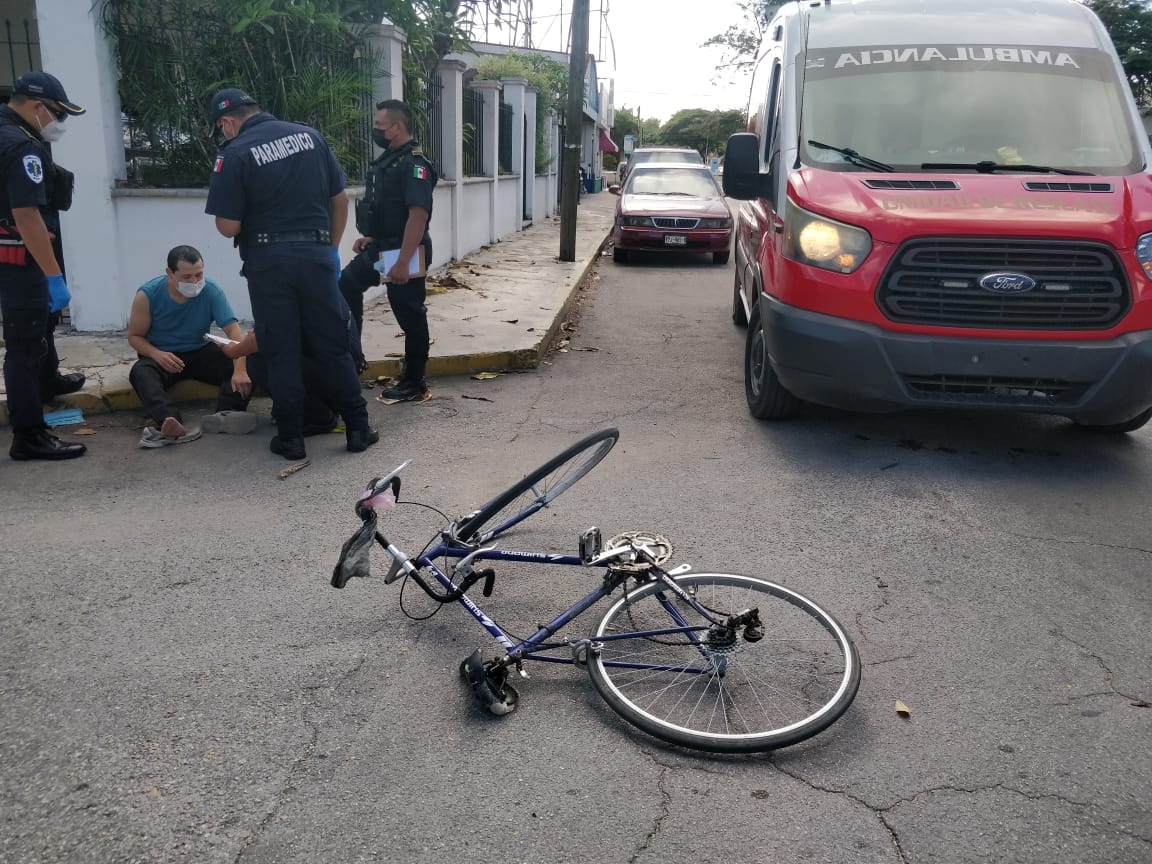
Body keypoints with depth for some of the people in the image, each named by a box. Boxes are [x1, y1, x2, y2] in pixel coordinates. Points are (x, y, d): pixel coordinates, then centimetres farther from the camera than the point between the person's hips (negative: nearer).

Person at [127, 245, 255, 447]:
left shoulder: (212, 291, -15)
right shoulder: (148, 294, -14)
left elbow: (233, 331, -24)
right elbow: (135, 336, -5)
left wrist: (240, 370, -41)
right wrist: (157, 354, -28)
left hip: (201, 352, 1)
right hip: (162, 356, -1)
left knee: (242, 363, -26)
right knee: (141, 372, -34)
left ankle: (226, 413, -49)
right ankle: (172, 425, -58)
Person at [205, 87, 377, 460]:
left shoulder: (235, 153, -8)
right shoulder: (310, 135, 5)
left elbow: (228, 227, -11)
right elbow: (340, 199, 9)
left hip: (269, 261, -3)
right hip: (317, 254, 3)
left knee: (281, 352, 7)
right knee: (333, 346, 11)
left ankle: (291, 438, 12)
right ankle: (358, 428, 13)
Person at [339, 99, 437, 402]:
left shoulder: (414, 163, -19)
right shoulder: (387, 158, 11)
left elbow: (418, 214, -27)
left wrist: (403, 262, -30)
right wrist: (369, 236, 19)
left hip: (405, 252, -10)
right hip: (380, 247, 10)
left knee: (410, 316, 1)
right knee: (346, 286, 16)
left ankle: (414, 383, 13)